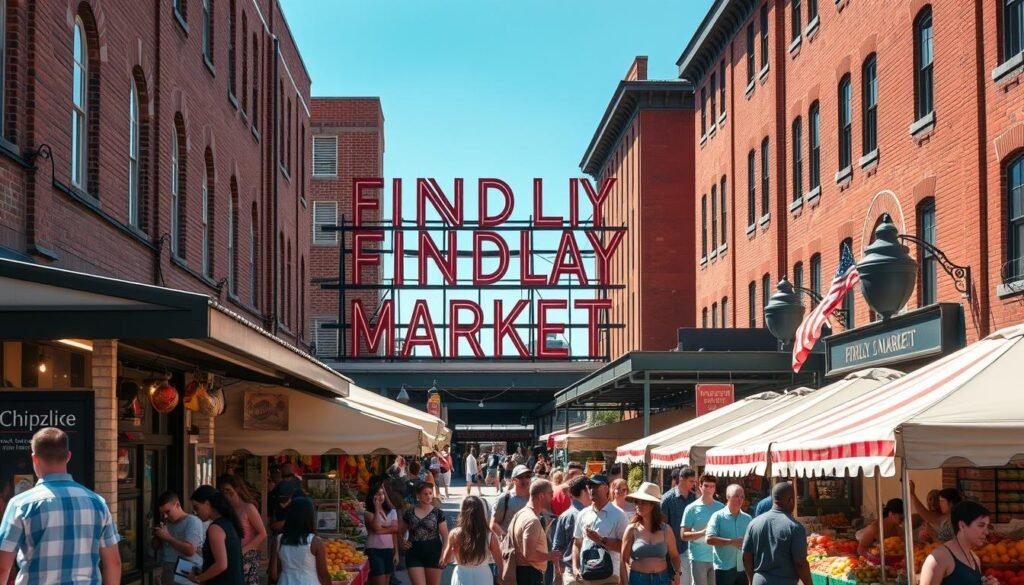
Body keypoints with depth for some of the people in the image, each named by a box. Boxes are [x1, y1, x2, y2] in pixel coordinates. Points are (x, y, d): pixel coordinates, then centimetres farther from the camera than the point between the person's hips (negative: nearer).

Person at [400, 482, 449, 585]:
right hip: (414, 554, 1)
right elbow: (400, 532, 19)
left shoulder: (437, 513, -2)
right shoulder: (409, 513, 3)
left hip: (433, 554, 0)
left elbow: (445, 537, -2)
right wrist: (402, 543, -1)